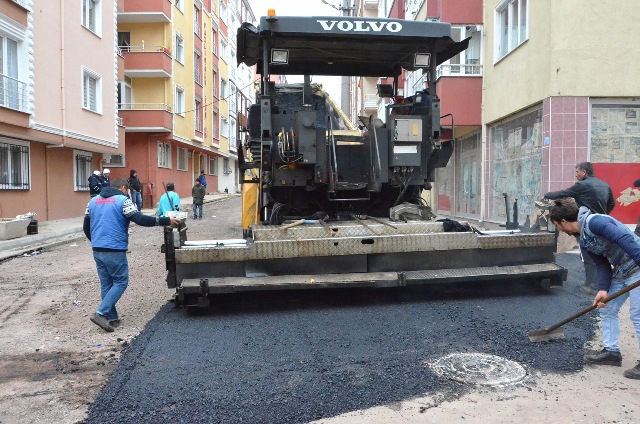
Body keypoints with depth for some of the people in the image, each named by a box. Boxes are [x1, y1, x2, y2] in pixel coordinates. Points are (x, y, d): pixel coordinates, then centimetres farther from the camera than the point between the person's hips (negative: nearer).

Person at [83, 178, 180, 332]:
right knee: (120, 282, 3)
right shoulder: (122, 200, -6)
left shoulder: (93, 201, 15)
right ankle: (101, 314, -7)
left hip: (97, 250, 7)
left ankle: (111, 317, 16)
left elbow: (86, 227, 18)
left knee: (106, 284, 13)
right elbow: (140, 219, -18)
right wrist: (166, 221, -15)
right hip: (115, 250, -7)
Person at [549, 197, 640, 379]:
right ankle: (612, 352, 23)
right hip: (620, 271, 10)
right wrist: (603, 289, -8)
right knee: (607, 309, 13)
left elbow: (624, 239, -32)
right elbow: (602, 265, 4)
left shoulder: (594, 221, -22)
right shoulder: (583, 239, 8)